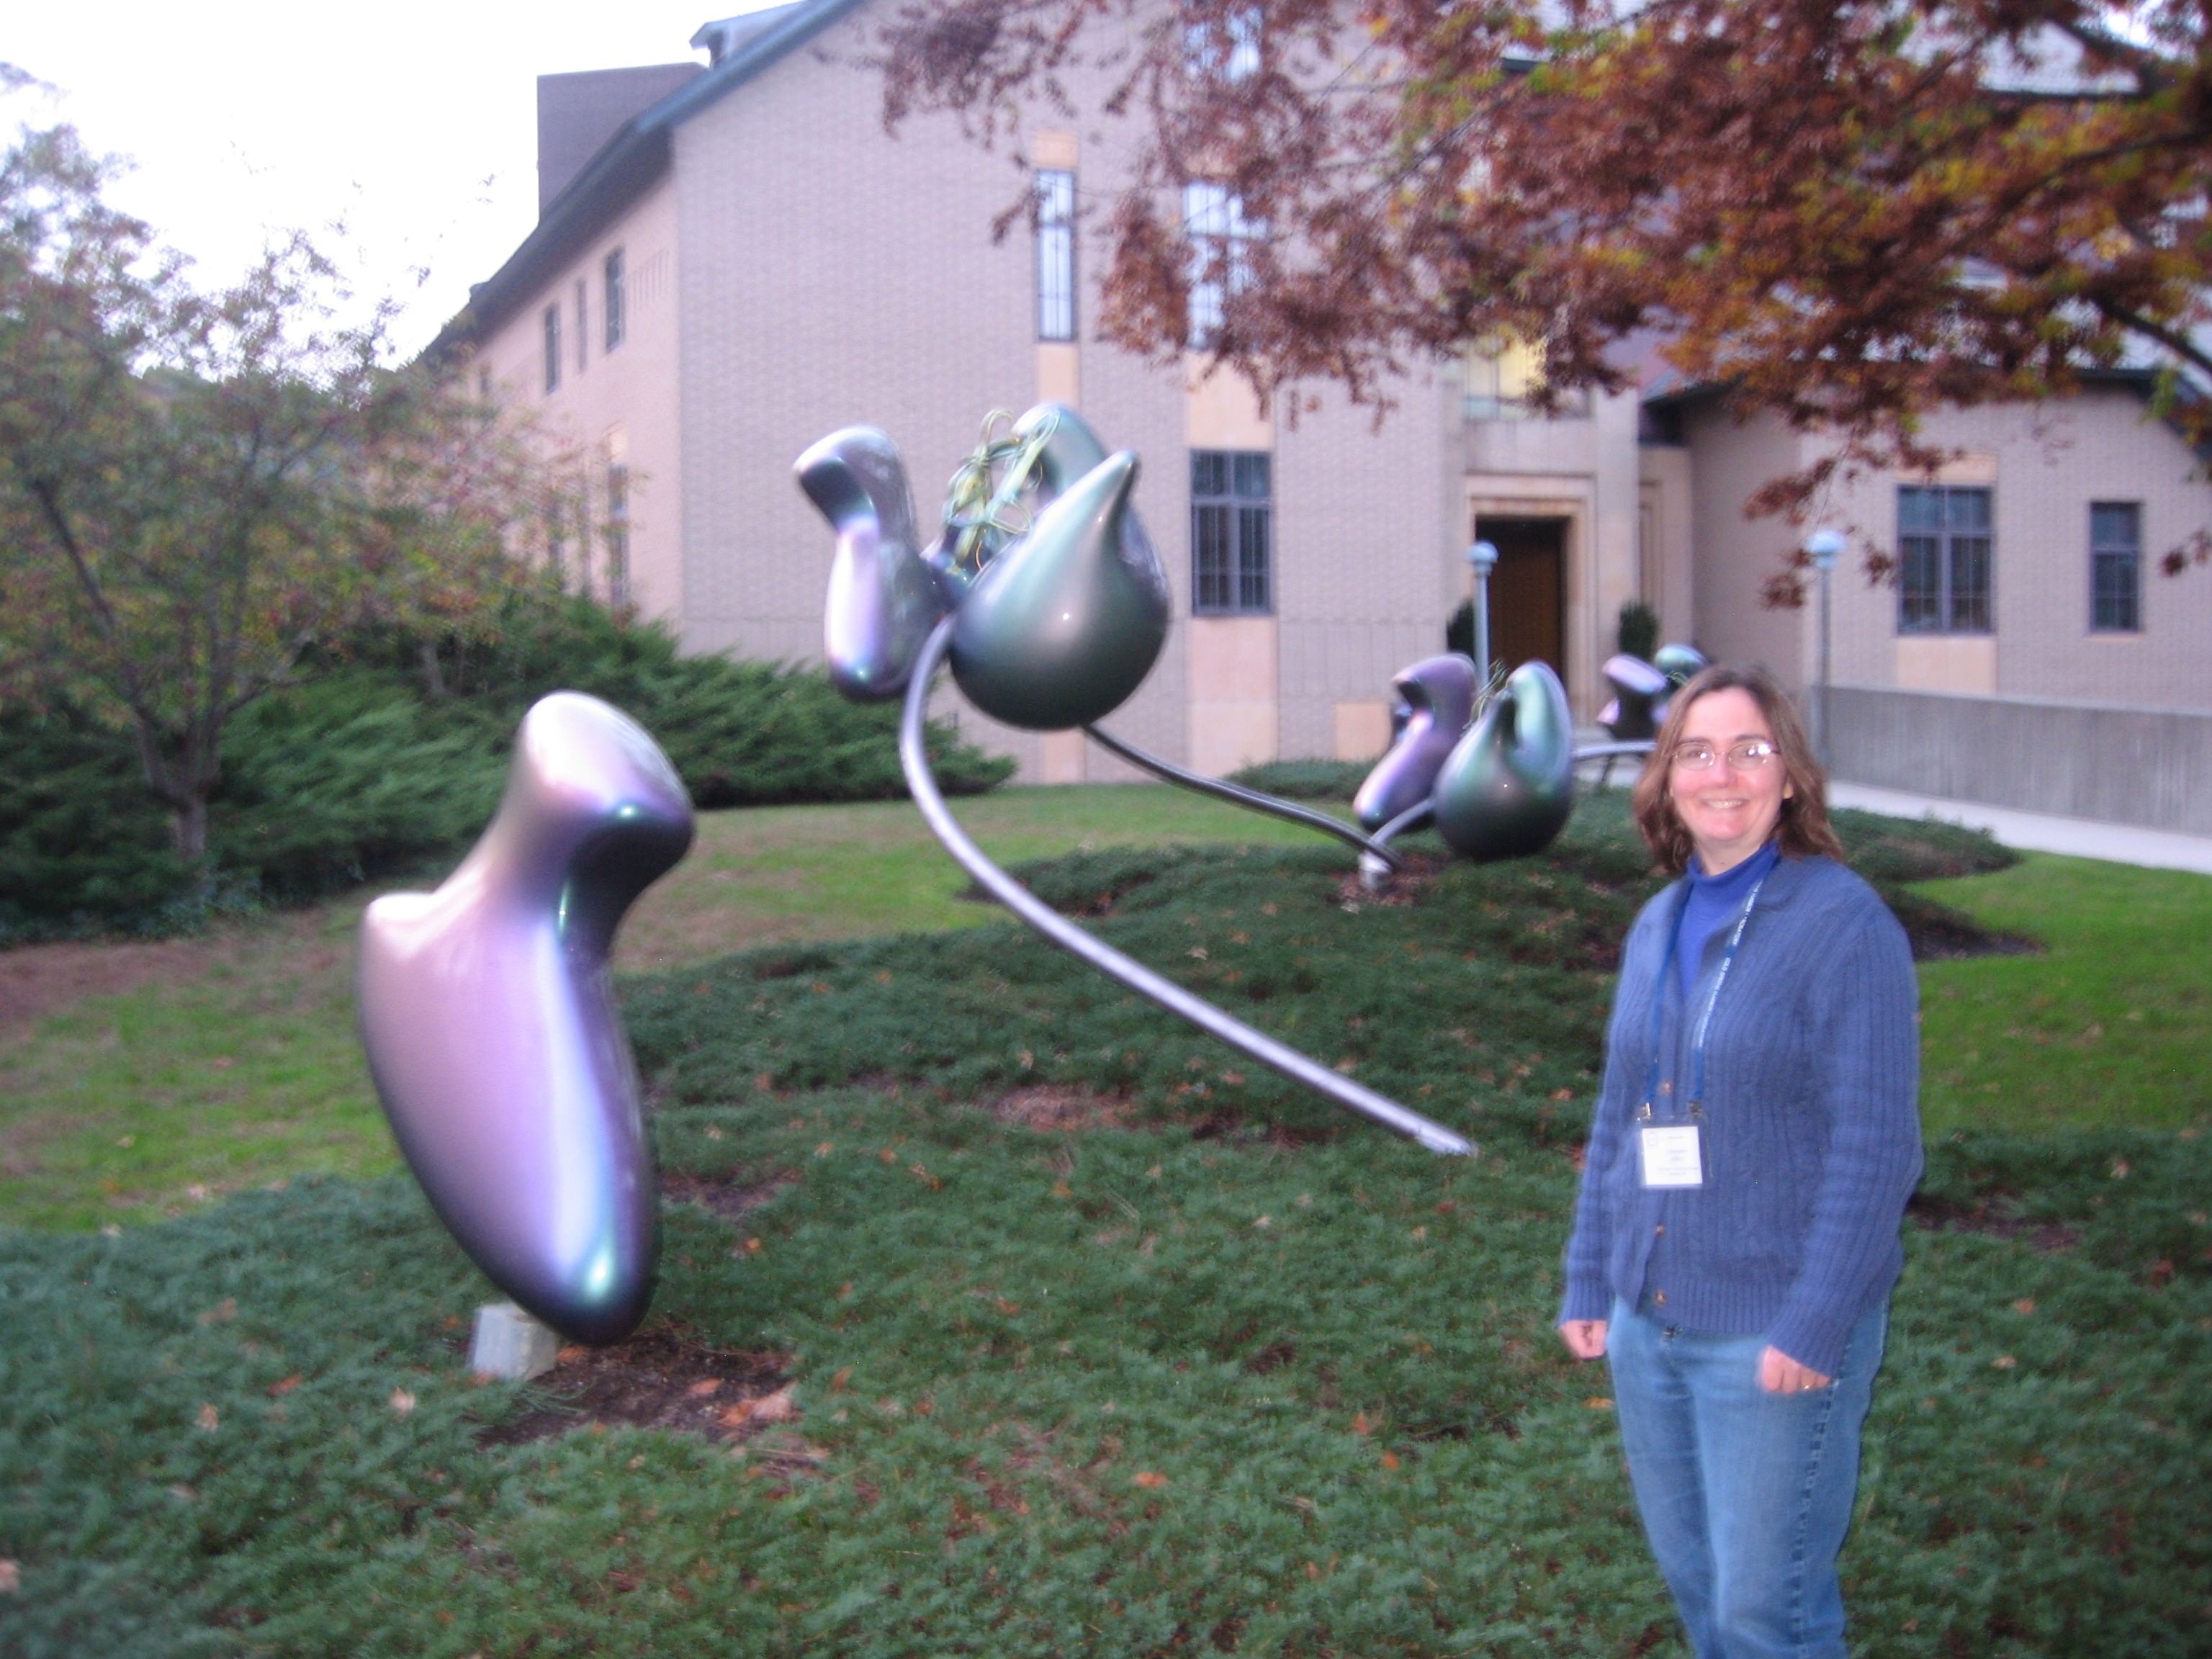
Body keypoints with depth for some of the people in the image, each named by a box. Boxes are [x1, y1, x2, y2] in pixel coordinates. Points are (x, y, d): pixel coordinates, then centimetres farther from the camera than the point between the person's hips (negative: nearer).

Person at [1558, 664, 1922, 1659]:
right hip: (1648, 1321, 7)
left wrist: (1813, 1327, -18)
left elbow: (1874, 1146, -15)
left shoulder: (1844, 925, -13)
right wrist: (1590, 1281, 12)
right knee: (1690, 1574, 18)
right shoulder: (1658, 926, 8)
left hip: (1774, 1332, -6)